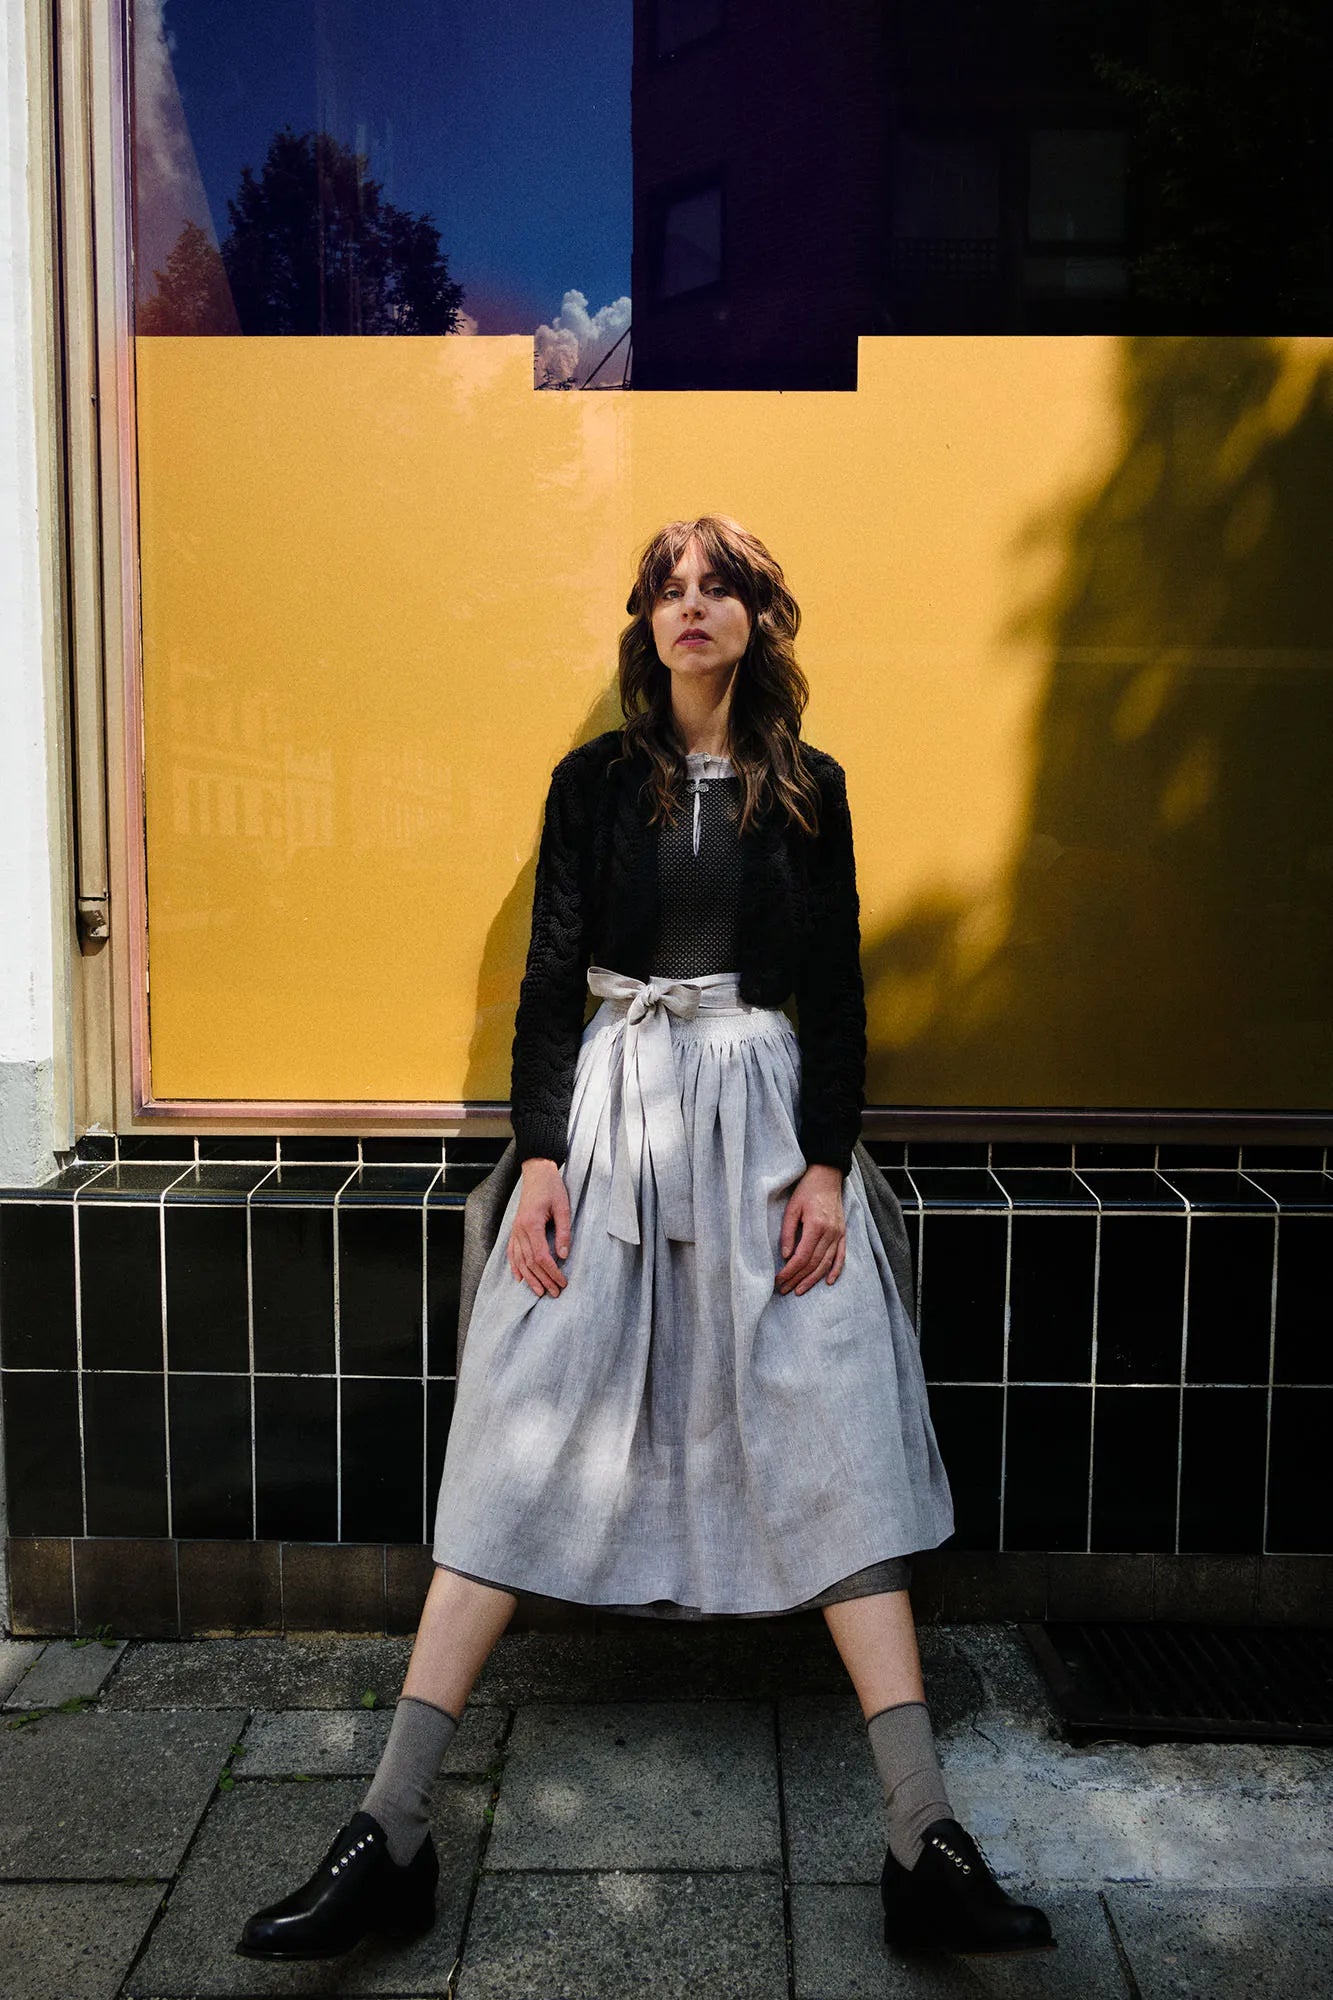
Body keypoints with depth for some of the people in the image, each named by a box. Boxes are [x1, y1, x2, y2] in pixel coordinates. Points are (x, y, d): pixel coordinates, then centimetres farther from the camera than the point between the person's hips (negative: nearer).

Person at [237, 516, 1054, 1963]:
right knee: (526, 1441, -4)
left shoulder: (808, 788, 9)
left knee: (835, 1448, -5)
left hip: (765, 1111, 1)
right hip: (608, 1110, 0)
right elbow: (550, 976, 5)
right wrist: (537, 1158, -5)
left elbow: (837, 991, 6)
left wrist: (827, 1166, -5)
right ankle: (390, 1830, 1)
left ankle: (925, 1846, -1)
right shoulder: (593, 781, 8)